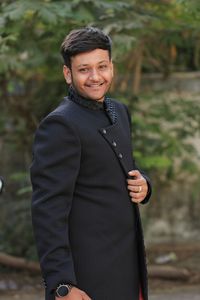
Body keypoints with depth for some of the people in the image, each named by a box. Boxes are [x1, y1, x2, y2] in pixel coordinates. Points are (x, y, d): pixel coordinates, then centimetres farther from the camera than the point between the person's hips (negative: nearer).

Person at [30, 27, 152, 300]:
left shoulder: (119, 111, 11)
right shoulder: (60, 125, -14)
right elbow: (48, 211, -18)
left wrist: (142, 185, 1)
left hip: (128, 268, 8)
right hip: (88, 275, -8)